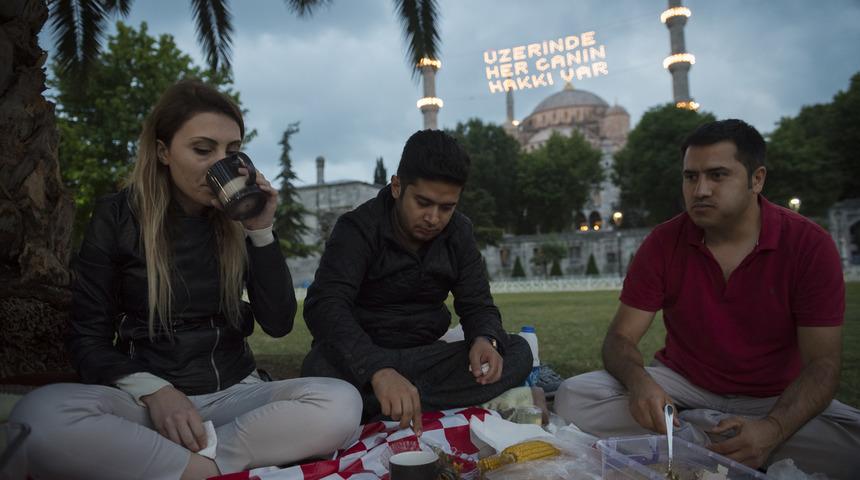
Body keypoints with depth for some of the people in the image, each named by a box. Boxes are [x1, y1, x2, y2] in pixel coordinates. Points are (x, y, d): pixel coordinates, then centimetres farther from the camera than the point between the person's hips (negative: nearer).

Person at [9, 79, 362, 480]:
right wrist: (152, 390, -19)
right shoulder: (117, 217, -2)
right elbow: (87, 337, 0)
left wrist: (261, 231, -12)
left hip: (233, 394, 2)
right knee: (38, 416, -33)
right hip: (143, 399, -1)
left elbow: (279, 324, -2)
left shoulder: (240, 219, 2)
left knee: (341, 403, -27)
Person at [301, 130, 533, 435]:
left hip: (424, 357, 5)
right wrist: (378, 370, -48)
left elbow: (477, 305, 2)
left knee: (517, 352, -19)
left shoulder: (459, 233, 1)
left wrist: (485, 339, -24)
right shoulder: (358, 229, -15)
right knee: (321, 367, -37)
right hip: (361, 361, -4)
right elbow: (324, 306, -30)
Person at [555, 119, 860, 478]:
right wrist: (638, 381, -32)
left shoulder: (809, 245, -11)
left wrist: (773, 429, -33)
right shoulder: (663, 243, -7)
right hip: (681, 385, 1)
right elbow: (621, 338, -8)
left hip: (774, 400, -1)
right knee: (572, 398, -22)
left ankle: (688, 434, -18)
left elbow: (821, 363, -14)